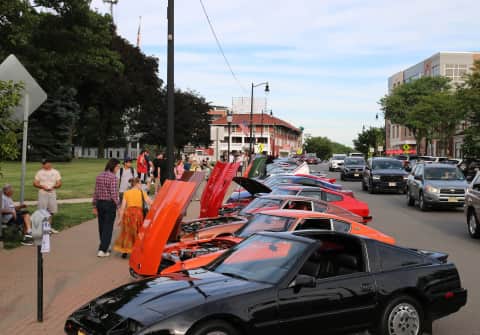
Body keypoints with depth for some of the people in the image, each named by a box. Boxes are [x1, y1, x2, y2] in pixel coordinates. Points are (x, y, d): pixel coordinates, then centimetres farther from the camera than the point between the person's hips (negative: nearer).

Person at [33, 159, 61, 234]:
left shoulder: (55, 172, 7)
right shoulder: (40, 172, 4)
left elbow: (59, 183, 4)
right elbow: (35, 183, 2)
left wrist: (54, 186, -15)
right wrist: (42, 186, -15)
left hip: (52, 193, 2)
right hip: (42, 194, -2)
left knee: (51, 211, 8)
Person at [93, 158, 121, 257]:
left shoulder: (99, 176, 9)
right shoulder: (113, 177, -13)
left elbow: (95, 192, 11)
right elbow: (114, 194, -17)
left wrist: (95, 206, 15)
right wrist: (118, 206, -12)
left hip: (100, 203, 7)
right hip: (110, 204, -7)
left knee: (102, 226, 14)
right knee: (108, 227, -1)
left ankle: (104, 247, 27)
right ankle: (102, 250, -5)